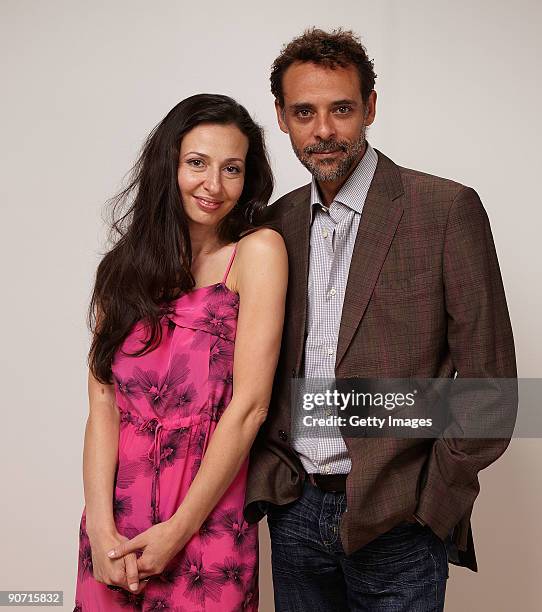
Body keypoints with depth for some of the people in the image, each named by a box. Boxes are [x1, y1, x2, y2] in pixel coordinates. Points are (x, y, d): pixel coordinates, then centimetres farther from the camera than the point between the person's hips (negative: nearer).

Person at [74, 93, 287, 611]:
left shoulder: (257, 250, -7)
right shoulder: (124, 266, 5)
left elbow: (250, 405, -13)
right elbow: (103, 404, -2)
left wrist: (177, 530, -11)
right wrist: (102, 529, -14)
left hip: (207, 523, -3)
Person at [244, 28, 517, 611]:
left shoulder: (447, 209, -8)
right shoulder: (276, 223, 6)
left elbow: (488, 380, -8)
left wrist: (431, 499, -9)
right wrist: (266, 480, 2)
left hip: (395, 521, -4)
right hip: (293, 509, 4)